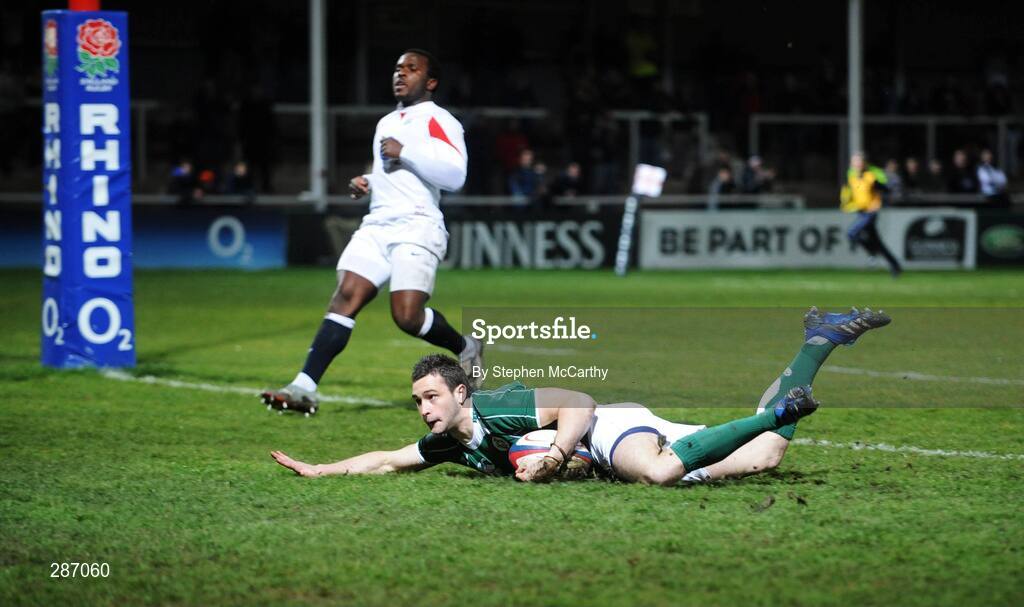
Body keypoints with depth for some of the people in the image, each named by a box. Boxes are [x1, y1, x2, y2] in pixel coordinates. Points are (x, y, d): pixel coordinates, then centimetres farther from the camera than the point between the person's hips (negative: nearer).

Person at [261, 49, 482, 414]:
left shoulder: (438, 121, -2)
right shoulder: (386, 124, 25)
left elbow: (454, 174, -17)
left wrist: (405, 151, -16)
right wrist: (366, 184, 18)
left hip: (417, 227, -7)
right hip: (377, 226, 7)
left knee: (407, 315, -16)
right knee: (345, 298, -11)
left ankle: (465, 349, 15)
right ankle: (304, 388, -21)